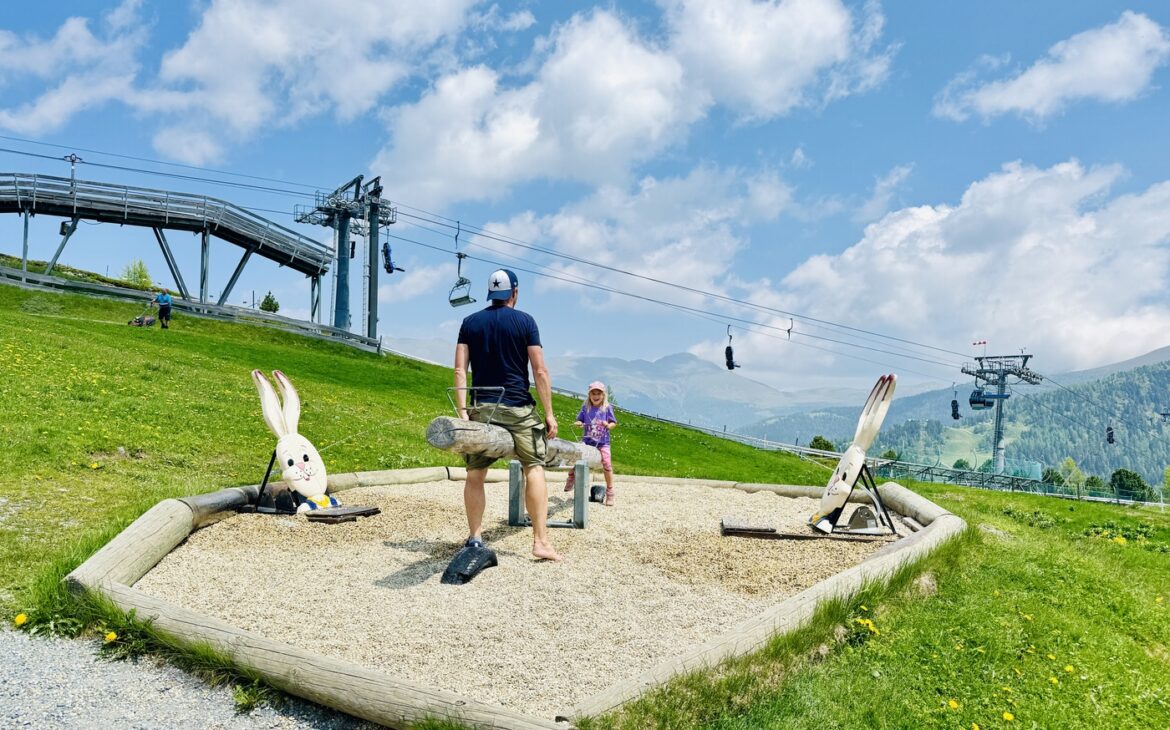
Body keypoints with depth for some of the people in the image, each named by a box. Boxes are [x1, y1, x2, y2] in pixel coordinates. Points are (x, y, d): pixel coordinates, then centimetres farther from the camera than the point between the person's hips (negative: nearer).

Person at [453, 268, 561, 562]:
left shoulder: (470, 323, 8)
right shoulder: (525, 321, 0)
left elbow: (460, 369, -1)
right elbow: (540, 371, -6)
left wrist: (462, 411, -1)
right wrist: (549, 414, -3)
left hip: (481, 408, 2)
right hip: (518, 409, -2)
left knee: (475, 474, 11)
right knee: (534, 468, 5)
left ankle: (475, 537, 11)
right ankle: (541, 541, 0)